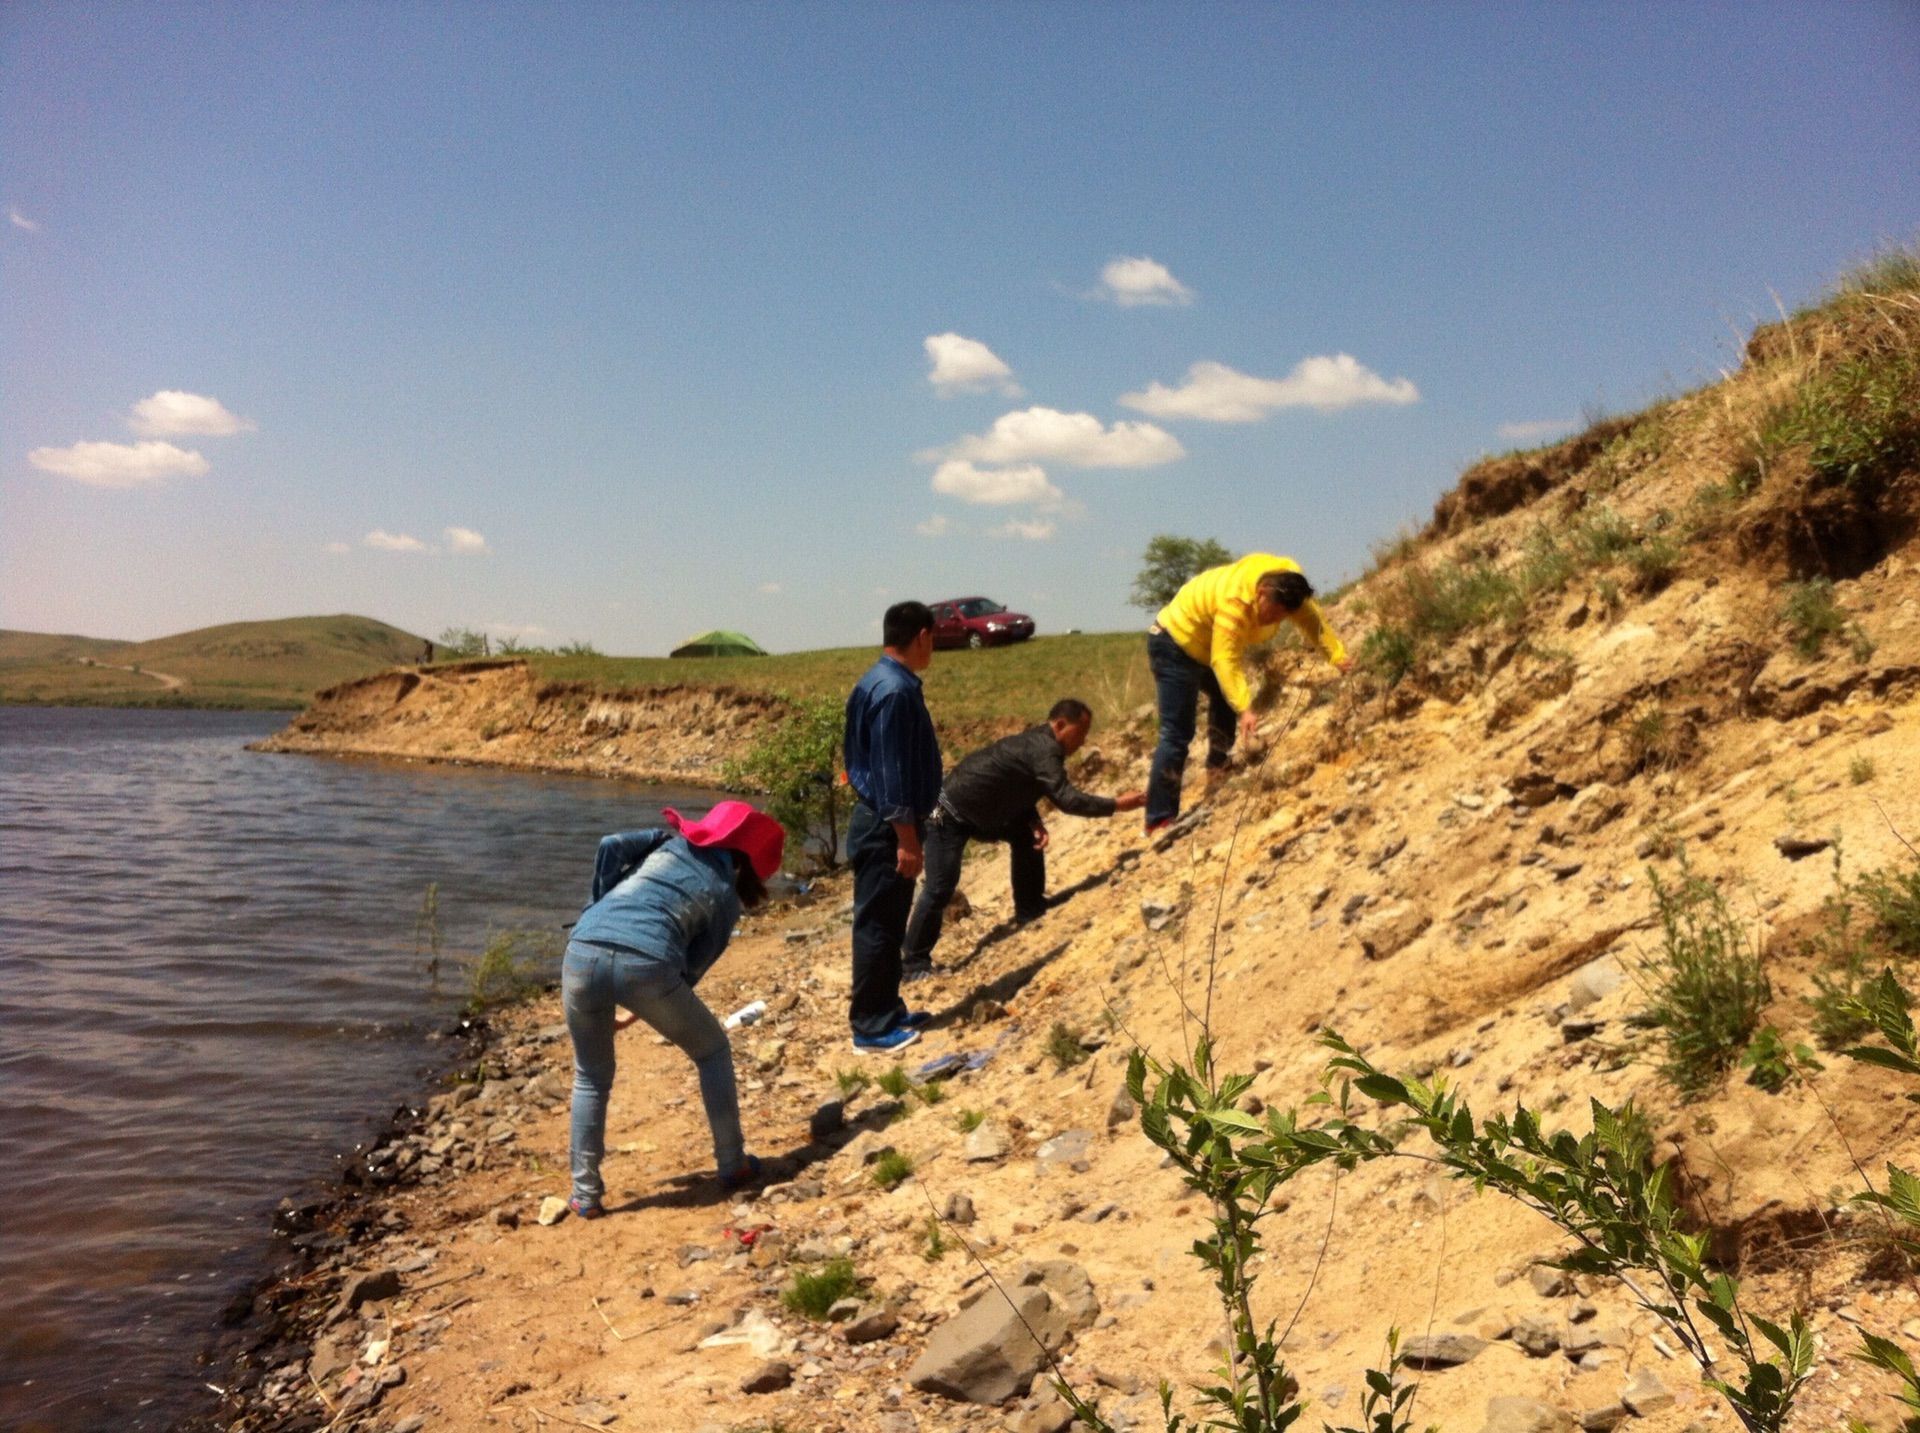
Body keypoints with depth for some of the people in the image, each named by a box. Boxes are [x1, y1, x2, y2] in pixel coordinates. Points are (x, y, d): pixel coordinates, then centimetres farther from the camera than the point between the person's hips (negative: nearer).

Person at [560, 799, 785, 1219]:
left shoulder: (671, 841, 26)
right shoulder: (727, 896, 20)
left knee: (591, 1079, 25)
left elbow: (611, 846, 10)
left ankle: (585, 1195, 23)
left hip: (583, 952, 3)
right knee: (712, 1051, 25)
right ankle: (733, 1165, 30)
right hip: (646, 963, -2)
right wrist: (635, 1012, 24)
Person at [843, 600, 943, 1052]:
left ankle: (888, 1010, 28)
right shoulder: (894, 691, -20)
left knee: (889, 924, 17)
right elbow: (891, 772, -23)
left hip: (886, 824, 10)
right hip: (886, 828, -10)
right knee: (877, 926, -2)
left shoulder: (884, 681, 12)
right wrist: (906, 838, -22)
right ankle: (871, 1027, 5)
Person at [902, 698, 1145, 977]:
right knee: (940, 887, -12)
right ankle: (914, 962, -3)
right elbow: (1067, 799, -33)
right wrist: (1117, 804, -29)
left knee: (1027, 836, 15)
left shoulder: (1038, 743, 6)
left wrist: (1035, 822, -3)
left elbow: (1019, 789, 14)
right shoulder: (1043, 750, -24)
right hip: (950, 814, -10)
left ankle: (1030, 913, 24)